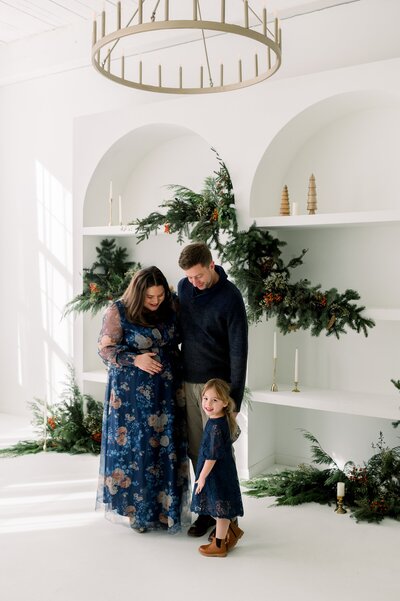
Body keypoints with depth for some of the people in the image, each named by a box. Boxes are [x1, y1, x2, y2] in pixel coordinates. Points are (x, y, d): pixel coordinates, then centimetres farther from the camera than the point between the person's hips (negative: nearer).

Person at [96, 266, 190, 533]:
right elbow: (105, 348, -8)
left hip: (165, 391, 4)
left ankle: (164, 506, 22)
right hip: (132, 393, -4)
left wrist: (177, 379, 6)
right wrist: (135, 360, -19)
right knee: (135, 446, 3)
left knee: (166, 447, 7)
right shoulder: (119, 312, -11)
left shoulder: (169, 311, 2)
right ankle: (137, 508, 20)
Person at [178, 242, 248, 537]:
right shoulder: (184, 287, 4)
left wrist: (235, 399, -15)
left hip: (215, 384, -6)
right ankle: (207, 509, 23)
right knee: (196, 450, 10)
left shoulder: (230, 297, -14)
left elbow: (238, 350, -14)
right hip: (188, 381, 6)